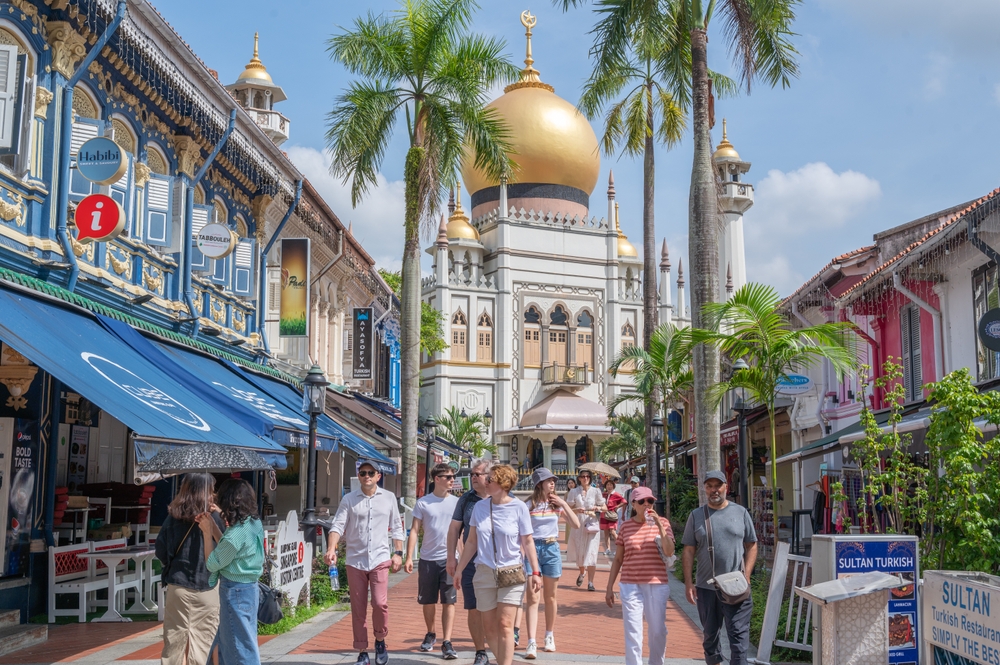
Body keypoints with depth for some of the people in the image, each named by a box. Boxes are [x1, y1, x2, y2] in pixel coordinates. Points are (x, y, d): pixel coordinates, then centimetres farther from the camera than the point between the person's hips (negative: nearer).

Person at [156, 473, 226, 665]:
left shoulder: (174, 516, -3)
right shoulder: (214, 517, -10)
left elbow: (161, 551, 0)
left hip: (178, 585, 2)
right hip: (207, 586, -2)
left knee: (174, 637, 10)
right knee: (204, 637, 6)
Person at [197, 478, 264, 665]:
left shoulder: (236, 533, -25)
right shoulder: (254, 524, 2)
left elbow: (212, 563, -13)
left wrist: (207, 532, -6)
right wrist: (213, 527, 6)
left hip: (235, 591, -9)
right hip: (249, 588, 9)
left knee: (239, 647, 3)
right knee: (227, 643, 21)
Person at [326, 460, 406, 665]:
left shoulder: (389, 497, 6)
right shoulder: (348, 499, 2)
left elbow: (396, 528, 11)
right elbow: (338, 525, -6)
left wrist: (398, 553, 3)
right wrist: (331, 549, -22)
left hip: (380, 559, -1)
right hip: (355, 561, 1)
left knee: (380, 603, -14)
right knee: (358, 609, 5)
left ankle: (380, 640, 13)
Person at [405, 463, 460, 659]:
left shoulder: (456, 502, 3)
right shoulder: (423, 503, 1)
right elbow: (414, 530, 1)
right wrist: (409, 557, -6)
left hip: (449, 558, 0)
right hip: (428, 558, 0)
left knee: (449, 601, -4)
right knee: (428, 601, 11)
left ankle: (447, 642, -4)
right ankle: (430, 634, 32)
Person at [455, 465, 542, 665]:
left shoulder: (518, 507, -8)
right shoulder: (480, 507, 1)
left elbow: (527, 542, -2)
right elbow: (472, 542, 9)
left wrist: (535, 571, -4)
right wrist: (460, 568, 9)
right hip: (485, 573, 3)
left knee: (505, 625, -9)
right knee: (489, 627, 7)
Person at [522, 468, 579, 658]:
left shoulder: (556, 504, 6)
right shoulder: (529, 505, -4)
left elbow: (576, 523, 1)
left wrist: (563, 504, -7)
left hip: (552, 549, 3)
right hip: (533, 548, -3)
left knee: (550, 597, 13)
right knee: (532, 598, -8)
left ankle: (549, 636, 29)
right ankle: (531, 643, -12)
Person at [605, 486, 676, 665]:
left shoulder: (662, 523, 1)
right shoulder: (626, 527, 4)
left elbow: (669, 552, -12)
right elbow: (618, 558, 9)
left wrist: (659, 526, -20)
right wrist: (609, 587, 7)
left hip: (657, 585, 0)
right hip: (630, 585, 0)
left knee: (658, 630, 10)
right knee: (632, 632, -2)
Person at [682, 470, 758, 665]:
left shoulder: (740, 512, 4)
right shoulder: (696, 515, 5)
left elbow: (751, 546, 7)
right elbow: (689, 551, 5)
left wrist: (746, 576, -5)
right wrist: (688, 583, -2)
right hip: (706, 588, 2)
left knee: (738, 635, -6)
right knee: (710, 634, 14)